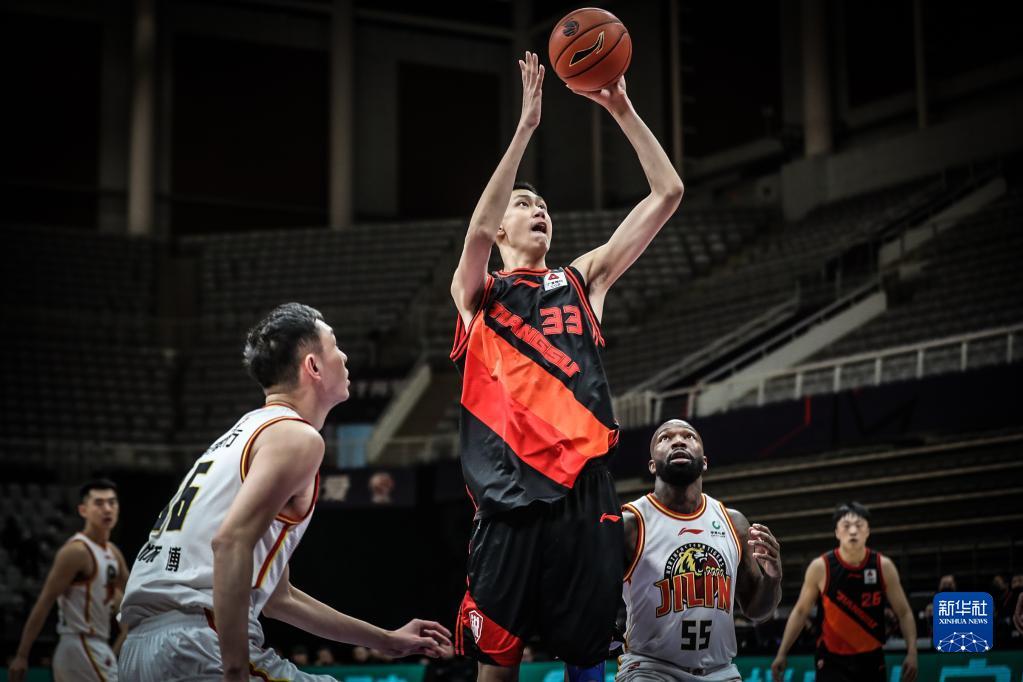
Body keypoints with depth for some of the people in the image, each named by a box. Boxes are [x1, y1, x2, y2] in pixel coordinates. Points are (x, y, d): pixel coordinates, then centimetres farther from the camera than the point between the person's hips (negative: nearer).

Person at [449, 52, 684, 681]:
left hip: (586, 489, 3)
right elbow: (480, 229, -13)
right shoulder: (478, 292, 12)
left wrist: (622, 109, 4)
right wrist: (527, 125, -14)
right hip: (514, 493, -2)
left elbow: (667, 194, 13)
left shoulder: (583, 279, 19)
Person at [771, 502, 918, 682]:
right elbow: (800, 611, 1)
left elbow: (904, 612, 3)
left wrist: (912, 652, -11)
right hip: (833, 661, -2)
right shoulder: (820, 567, -10)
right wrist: (782, 653, 0)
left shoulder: (884, 567, -6)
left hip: (871, 659, 2)